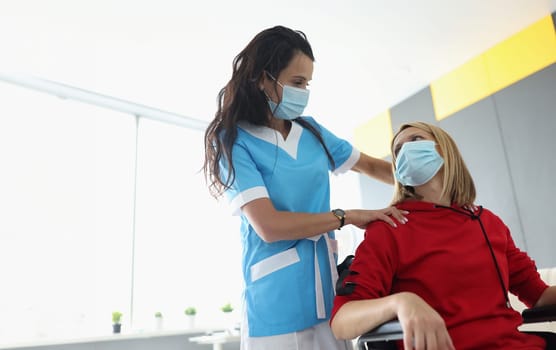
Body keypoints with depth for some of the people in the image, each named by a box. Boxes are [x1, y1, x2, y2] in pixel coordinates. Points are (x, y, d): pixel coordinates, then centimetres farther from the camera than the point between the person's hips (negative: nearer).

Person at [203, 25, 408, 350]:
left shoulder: (311, 131, 7)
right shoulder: (233, 140, -9)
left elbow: (371, 166, 18)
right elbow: (269, 226, -19)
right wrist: (348, 216, -12)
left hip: (328, 287, 5)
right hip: (278, 302, -5)